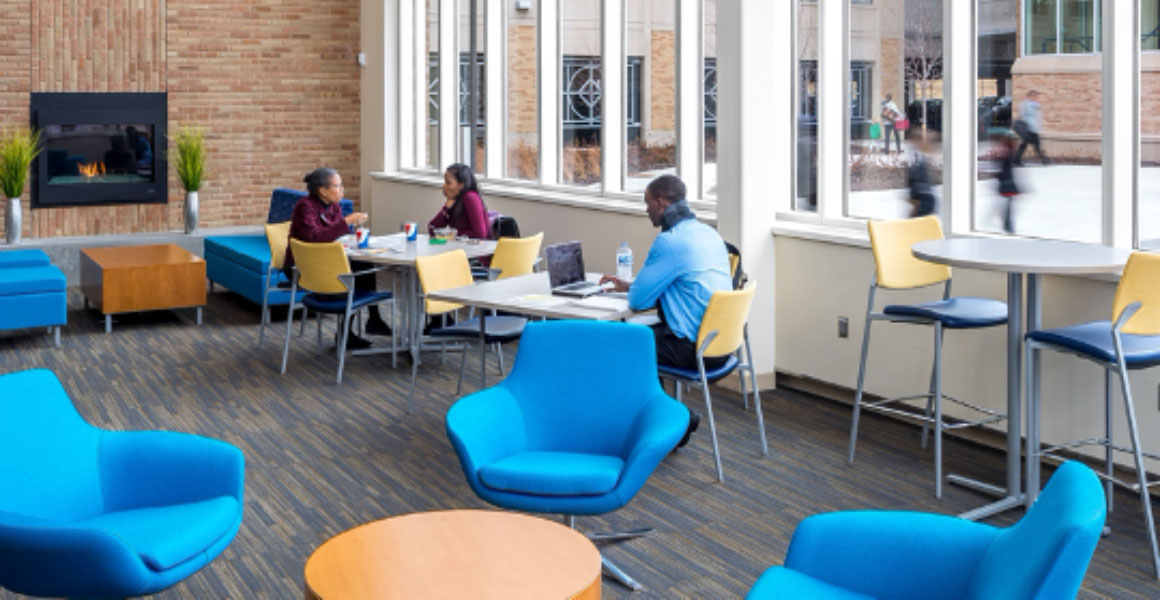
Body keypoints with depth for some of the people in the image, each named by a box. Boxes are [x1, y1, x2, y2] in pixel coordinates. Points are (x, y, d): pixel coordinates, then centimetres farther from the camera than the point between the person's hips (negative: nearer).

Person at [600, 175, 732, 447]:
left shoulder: (670, 241, -18)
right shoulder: (708, 233, 11)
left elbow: (638, 301, -14)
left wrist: (632, 291, 9)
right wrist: (630, 285, 28)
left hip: (694, 348, -9)